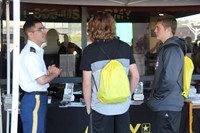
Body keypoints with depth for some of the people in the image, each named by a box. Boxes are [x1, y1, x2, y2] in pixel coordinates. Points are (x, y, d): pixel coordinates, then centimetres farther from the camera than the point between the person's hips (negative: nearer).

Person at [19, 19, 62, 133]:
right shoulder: (30, 54, -18)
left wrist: (48, 71, 9)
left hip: (38, 99, 10)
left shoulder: (36, 51, 14)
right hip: (34, 101, -10)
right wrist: (55, 73, -5)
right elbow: (42, 80, -23)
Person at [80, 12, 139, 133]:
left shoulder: (89, 51, -9)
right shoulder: (125, 47, -1)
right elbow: (135, 76, 2)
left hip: (100, 107, -3)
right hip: (123, 105, 3)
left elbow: (87, 83, -9)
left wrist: (88, 106, 4)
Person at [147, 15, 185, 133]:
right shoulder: (166, 47, 15)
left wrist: (155, 98, -13)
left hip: (168, 106, -10)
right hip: (165, 105, 10)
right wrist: (154, 98, 15)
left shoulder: (172, 49, -17)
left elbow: (170, 81, -25)